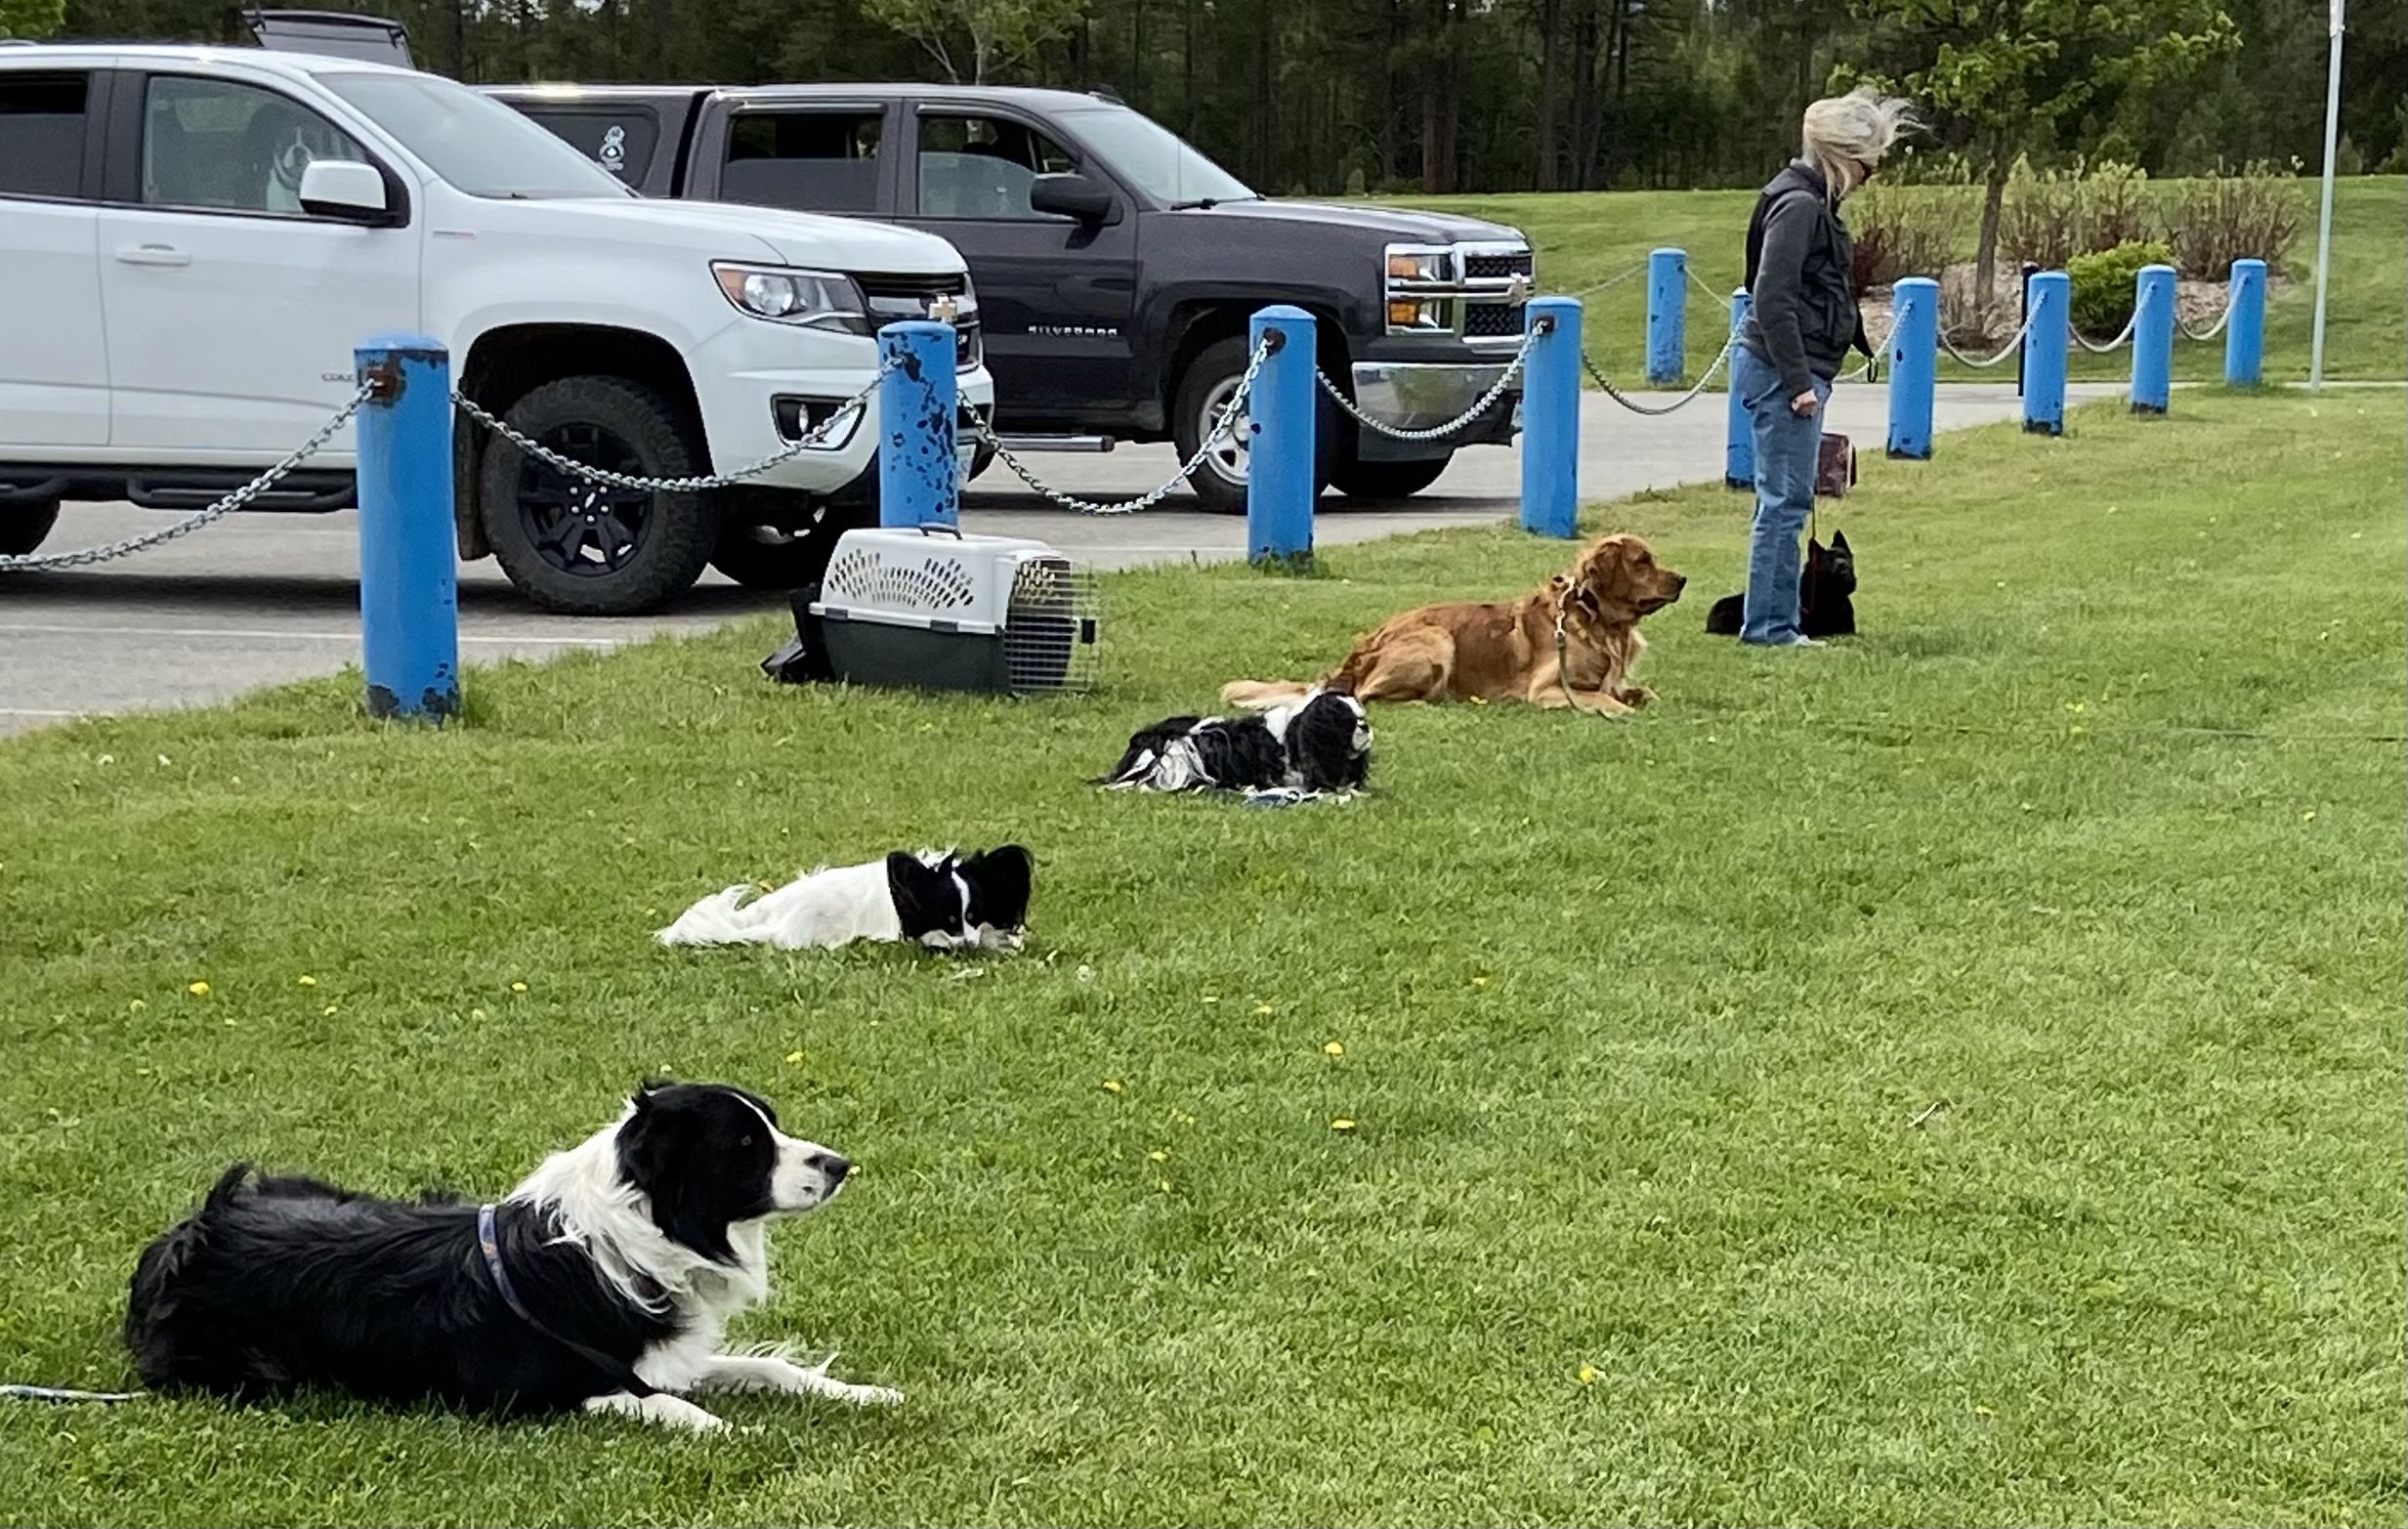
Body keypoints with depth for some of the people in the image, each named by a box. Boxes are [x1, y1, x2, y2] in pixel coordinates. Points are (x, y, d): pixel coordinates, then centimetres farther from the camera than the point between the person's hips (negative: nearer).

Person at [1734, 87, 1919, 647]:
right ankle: (1768, 626, -2)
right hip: (1782, 371, -11)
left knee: (1788, 501, 13)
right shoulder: (1798, 205, -16)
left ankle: (1775, 623, 18)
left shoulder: (1814, 201, 16)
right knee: (1785, 501, -6)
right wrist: (1797, 382, -21)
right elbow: (1772, 300, -21)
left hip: (1796, 372, 11)